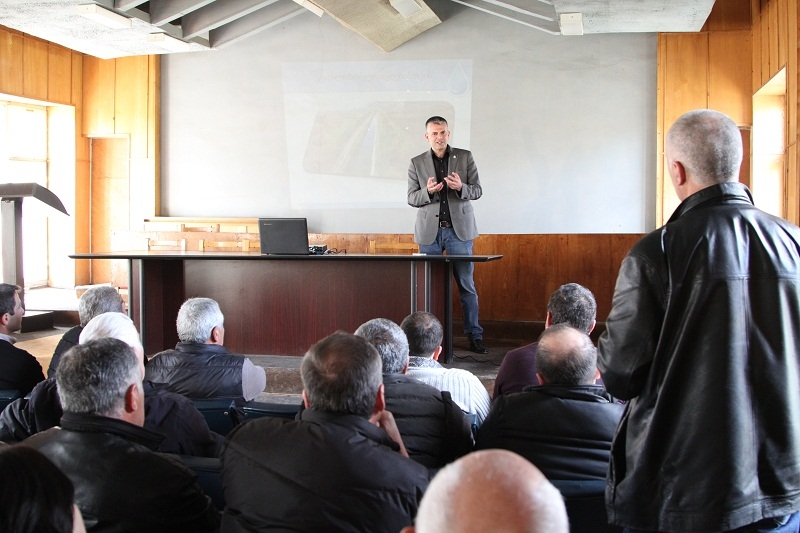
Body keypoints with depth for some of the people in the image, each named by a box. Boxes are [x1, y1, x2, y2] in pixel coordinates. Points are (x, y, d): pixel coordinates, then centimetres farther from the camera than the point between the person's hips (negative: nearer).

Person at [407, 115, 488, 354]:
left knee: (467, 285, 0)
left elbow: (477, 190, 4)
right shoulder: (417, 163, 8)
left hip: (459, 229, -1)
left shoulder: (465, 157, 6)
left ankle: (475, 336, 5)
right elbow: (411, 198, 5)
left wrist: (461, 187, -17)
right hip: (430, 231, 1)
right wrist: (428, 191, -16)